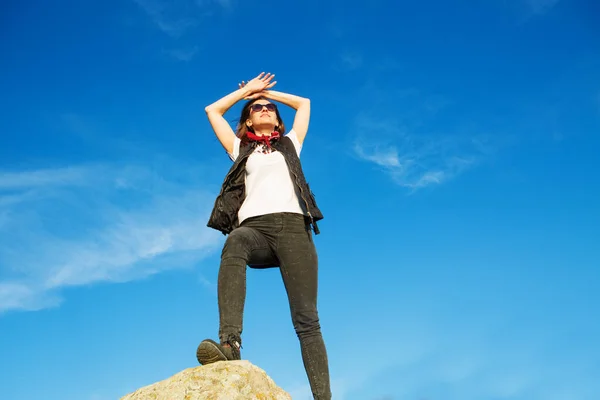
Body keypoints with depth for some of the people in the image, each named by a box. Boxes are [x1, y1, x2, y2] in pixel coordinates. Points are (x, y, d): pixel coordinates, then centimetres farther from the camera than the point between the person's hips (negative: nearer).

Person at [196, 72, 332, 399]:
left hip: (292, 226, 1)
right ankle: (230, 344, -54)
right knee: (234, 242, -41)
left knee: (306, 319, -14)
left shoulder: (289, 145, 33)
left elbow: (304, 104, 43)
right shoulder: (241, 149, 31)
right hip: (255, 228, -1)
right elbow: (212, 111, 37)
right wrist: (248, 90, 43)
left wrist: (268, 91, 48)